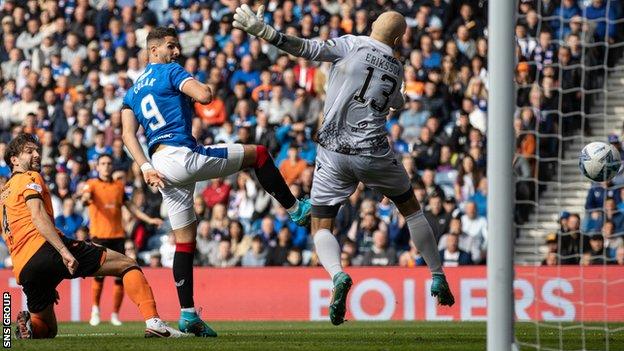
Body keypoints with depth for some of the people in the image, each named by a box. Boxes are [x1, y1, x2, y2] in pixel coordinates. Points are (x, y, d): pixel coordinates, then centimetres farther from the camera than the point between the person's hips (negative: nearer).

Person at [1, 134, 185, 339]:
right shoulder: (29, 179, 7)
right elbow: (38, 217, -13)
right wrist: (64, 251, -23)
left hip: (23, 271, 7)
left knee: (47, 328, 25)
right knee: (127, 264, -1)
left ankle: (29, 325, -11)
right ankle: (152, 321, -21)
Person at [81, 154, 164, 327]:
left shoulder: (119, 185, 16)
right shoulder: (92, 184, 3)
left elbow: (130, 206, 23)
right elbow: (85, 197, -17)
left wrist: (149, 219, 17)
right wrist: (85, 199, -42)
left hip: (117, 235, 4)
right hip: (99, 235, -4)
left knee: (121, 277, -1)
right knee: (100, 272, -18)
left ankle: (115, 314, 11)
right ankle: (95, 308, 1)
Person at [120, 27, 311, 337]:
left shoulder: (132, 92, 21)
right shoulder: (170, 72, 1)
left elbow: (128, 134, 9)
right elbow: (204, 96, -15)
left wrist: (146, 168, -1)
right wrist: (206, 88, 9)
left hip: (162, 166, 7)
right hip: (183, 156, -7)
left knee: (184, 242, 9)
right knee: (258, 154, 9)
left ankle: (188, 314, 5)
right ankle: (295, 209, 16)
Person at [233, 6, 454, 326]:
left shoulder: (351, 45, -6)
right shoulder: (396, 70, 5)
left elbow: (306, 49, -17)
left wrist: (261, 30, -18)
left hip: (333, 153, -2)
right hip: (374, 154, 2)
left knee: (321, 228, 8)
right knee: (411, 209, 26)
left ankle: (338, 275, -23)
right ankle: (438, 279, 29)